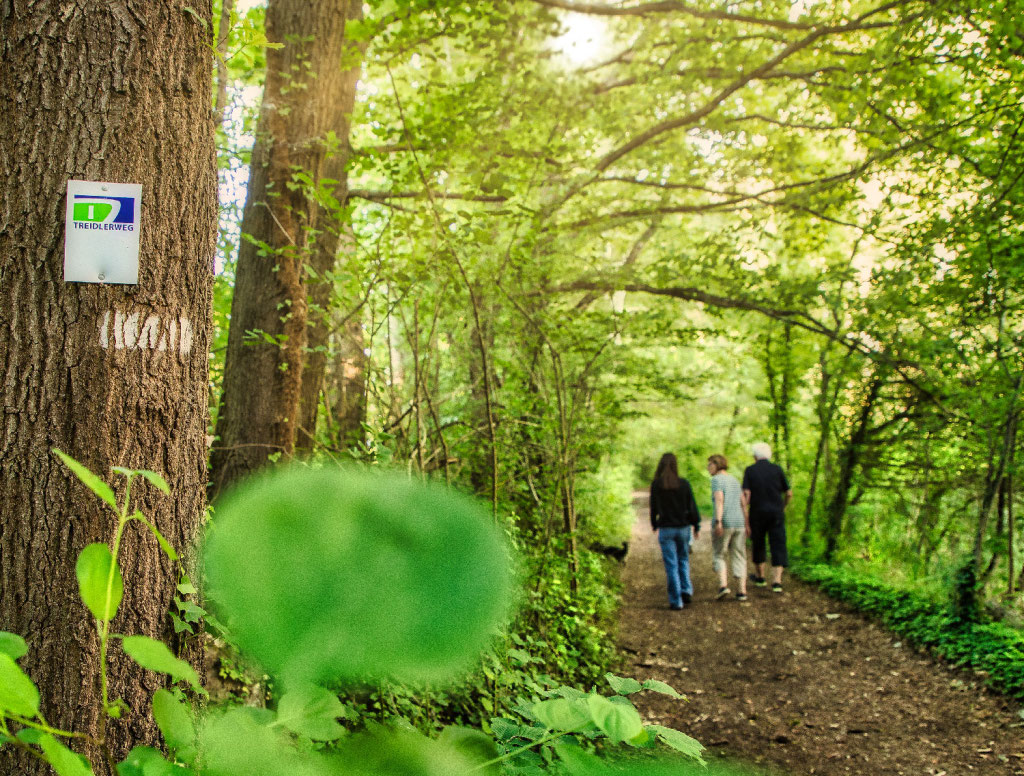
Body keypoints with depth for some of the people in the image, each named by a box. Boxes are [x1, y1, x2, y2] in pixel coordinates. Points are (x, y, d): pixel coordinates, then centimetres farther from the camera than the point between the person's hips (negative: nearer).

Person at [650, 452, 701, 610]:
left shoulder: (656, 484, -8)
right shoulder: (684, 483, -5)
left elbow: (654, 507, 1)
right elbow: (692, 506, -1)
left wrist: (654, 524, 17)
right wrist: (696, 526, 9)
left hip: (666, 528, -2)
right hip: (683, 527, 2)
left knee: (671, 565, 2)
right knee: (683, 560, 21)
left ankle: (676, 601, 2)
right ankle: (686, 590, 7)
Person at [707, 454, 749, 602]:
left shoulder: (717, 480, -5)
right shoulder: (734, 480, 17)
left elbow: (719, 500, -18)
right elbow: (742, 503, 18)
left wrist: (718, 521, -25)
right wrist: (747, 524, 21)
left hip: (723, 523, -6)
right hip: (738, 523, 6)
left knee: (719, 556, 6)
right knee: (738, 557, 9)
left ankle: (723, 585, -12)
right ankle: (742, 591, 4)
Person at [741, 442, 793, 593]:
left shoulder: (750, 470, -1)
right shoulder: (777, 469, 2)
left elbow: (746, 494, -10)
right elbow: (789, 493, 4)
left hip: (757, 514, 0)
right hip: (776, 513, 0)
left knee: (758, 545, 17)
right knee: (778, 546, 0)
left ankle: (760, 577, 30)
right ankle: (776, 581, -11)